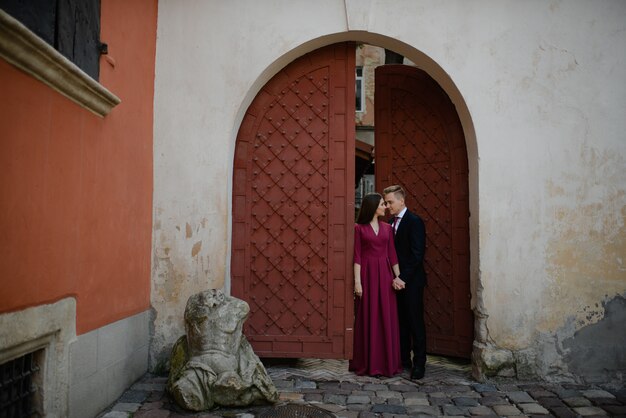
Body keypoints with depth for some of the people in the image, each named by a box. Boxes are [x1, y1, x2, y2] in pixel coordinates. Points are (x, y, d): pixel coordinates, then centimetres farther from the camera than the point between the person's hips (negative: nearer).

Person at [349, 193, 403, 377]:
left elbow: (392, 254, 8)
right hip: (367, 273, -3)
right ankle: (368, 363, 12)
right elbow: (357, 256, -4)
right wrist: (357, 281, -10)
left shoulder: (387, 227, 11)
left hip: (385, 274, 4)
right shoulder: (359, 228, -1)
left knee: (387, 318, 5)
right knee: (368, 318, 2)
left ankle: (387, 362, 15)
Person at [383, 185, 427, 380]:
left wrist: (403, 278, -18)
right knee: (400, 321, 11)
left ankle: (419, 363, 9)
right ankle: (403, 359, 20)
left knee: (415, 322, 0)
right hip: (396, 280, 7)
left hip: (411, 281, -7)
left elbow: (417, 254, -16)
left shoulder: (414, 221, -10)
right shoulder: (391, 223, 12)